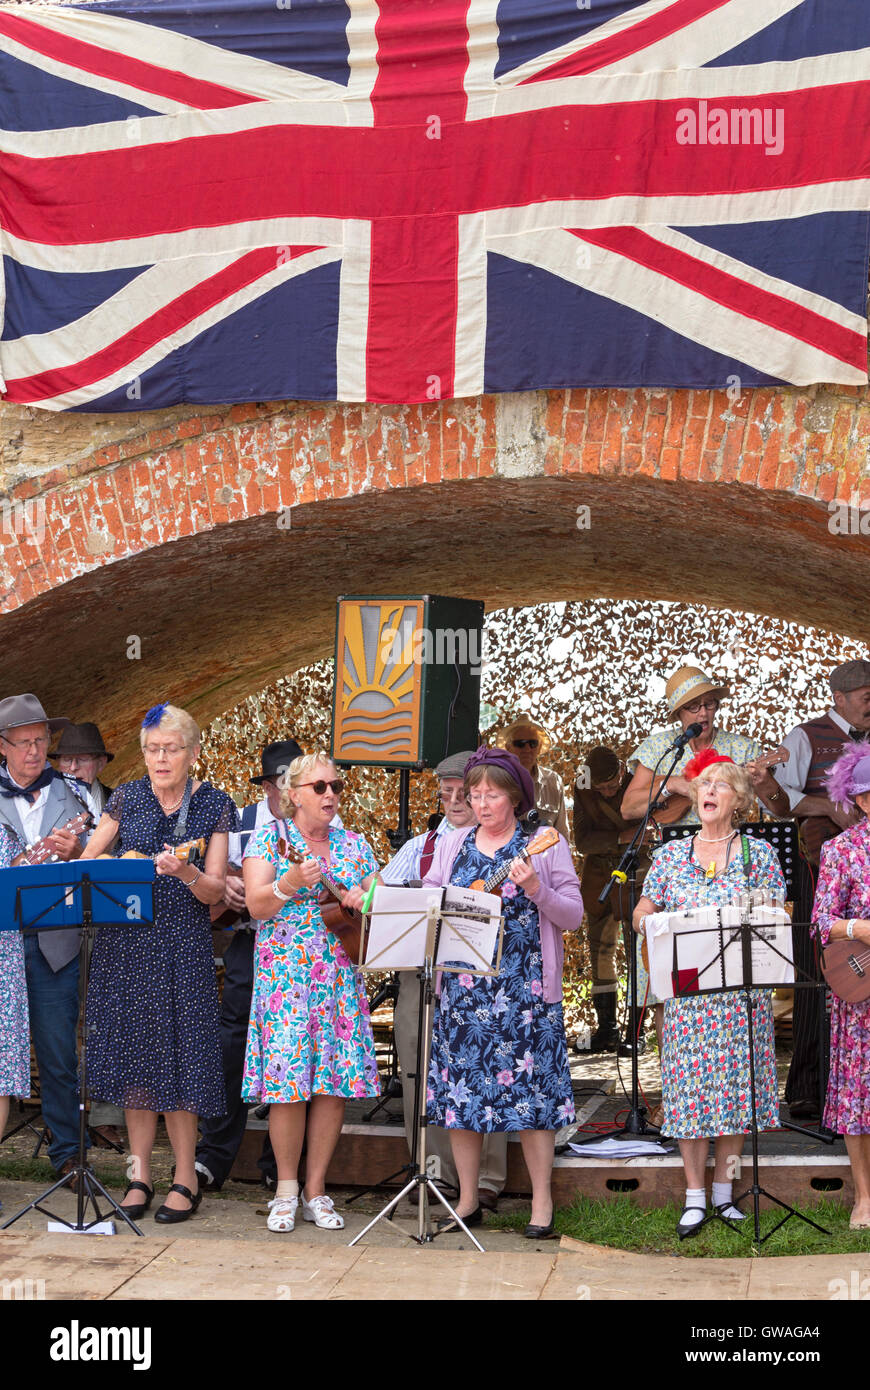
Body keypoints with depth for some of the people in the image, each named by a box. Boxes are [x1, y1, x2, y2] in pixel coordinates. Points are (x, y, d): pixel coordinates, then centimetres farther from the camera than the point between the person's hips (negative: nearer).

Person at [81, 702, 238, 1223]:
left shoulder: (215, 805, 2)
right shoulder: (127, 798, 7)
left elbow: (215, 892, -2)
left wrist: (184, 872, -23)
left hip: (183, 946, -2)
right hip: (125, 944, 2)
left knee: (178, 1057, -5)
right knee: (135, 1057, 4)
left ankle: (185, 1178, 5)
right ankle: (140, 1174, 13)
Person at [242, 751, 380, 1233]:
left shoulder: (353, 845, 14)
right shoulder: (269, 839, 2)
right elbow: (257, 906, -9)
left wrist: (368, 898, -6)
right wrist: (291, 882, -26)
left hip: (342, 980, 4)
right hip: (286, 974, -4)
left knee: (335, 1084, 0)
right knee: (288, 1083, -8)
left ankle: (315, 1190, 9)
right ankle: (286, 1189, 6)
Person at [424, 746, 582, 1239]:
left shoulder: (546, 845, 2)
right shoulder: (452, 845, 14)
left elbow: (574, 916, -2)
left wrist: (537, 890, -19)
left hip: (525, 989, -3)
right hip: (463, 985, 4)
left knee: (531, 1087, -4)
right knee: (461, 1086, 4)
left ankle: (542, 1203, 5)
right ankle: (468, 1200, 15)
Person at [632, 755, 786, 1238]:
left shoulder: (758, 853, 5)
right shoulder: (670, 855, 9)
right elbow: (641, 915, 11)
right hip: (686, 988, 0)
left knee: (737, 1084, 1)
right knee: (689, 1084, -2)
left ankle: (723, 1188, 13)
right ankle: (694, 1196, 4)